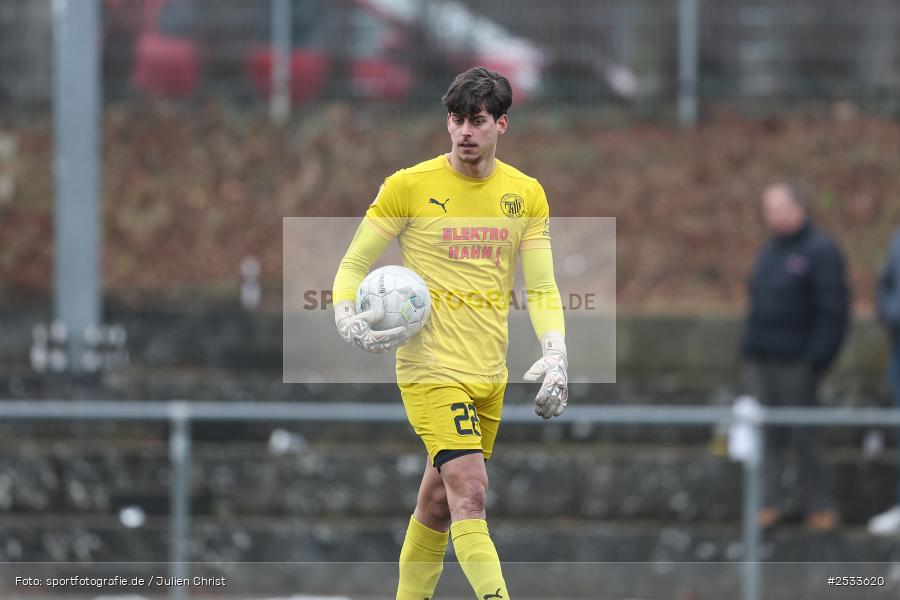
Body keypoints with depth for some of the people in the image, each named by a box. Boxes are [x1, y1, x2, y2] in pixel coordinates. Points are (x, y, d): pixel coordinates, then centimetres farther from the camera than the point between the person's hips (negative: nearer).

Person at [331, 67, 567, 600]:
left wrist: (556, 356, -8)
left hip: (490, 375, 5)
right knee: (470, 494, -19)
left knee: (439, 503, 13)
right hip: (431, 369, -5)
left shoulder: (526, 194, 7)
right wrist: (349, 321, -18)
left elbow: (542, 289, 8)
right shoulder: (410, 186, -5)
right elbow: (354, 263, 1)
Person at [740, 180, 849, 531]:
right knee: (765, 435, 3)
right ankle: (769, 502, 5)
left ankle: (820, 506, 8)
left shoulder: (820, 251, -7)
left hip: (795, 365, -7)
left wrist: (815, 360, -17)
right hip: (760, 363, 7)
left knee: (803, 436, -2)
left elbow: (834, 311, -12)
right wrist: (748, 350, 12)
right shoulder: (770, 252, 17)